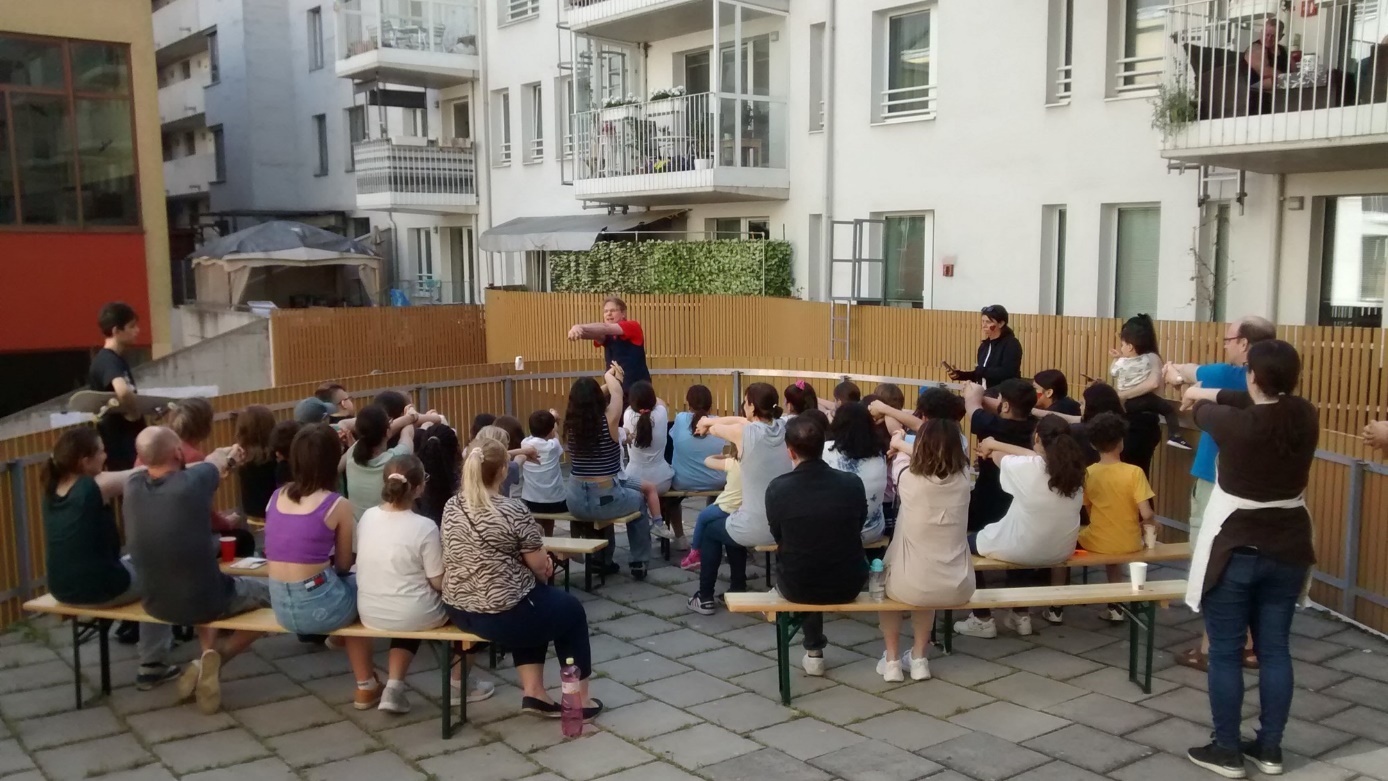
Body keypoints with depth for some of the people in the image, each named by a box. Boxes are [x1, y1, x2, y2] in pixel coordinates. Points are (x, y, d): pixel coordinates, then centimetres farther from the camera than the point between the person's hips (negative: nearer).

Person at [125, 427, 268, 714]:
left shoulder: (134, 485, -10)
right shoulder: (192, 481, -23)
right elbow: (216, 462, 0)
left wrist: (222, 457, 28)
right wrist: (227, 456, 26)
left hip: (155, 603, 5)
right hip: (203, 600, -5)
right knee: (271, 593, 19)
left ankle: (208, 654, 16)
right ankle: (216, 658, 3)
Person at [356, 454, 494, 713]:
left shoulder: (367, 517, -3)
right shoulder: (424, 527, -20)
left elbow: (375, 565, 10)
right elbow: (439, 583, -14)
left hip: (370, 613, 5)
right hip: (412, 615, -5)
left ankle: (394, 687, 18)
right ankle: (460, 683, 31)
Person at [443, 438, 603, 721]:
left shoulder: (451, 507, 3)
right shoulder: (513, 511, -18)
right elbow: (540, 566, -9)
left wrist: (536, 560, 16)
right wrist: (544, 566, 15)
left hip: (457, 610, 7)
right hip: (500, 614, -7)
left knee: (537, 598, 31)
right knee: (571, 610, 20)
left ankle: (533, 691, 25)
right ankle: (579, 699, 27)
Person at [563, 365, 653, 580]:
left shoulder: (570, 425, -4)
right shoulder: (608, 423, -15)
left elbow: (584, 399, 17)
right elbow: (617, 393, 2)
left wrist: (608, 378, 30)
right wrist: (611, 377, 23)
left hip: (576, 502, 4)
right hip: (605, 500, -4)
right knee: (638, 499, 29)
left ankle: (603, 560, 45)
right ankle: (639, 563, 29)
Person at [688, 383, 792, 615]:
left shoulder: (744, 432, -15)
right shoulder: (784, 429, -1)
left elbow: (715, 428, 6)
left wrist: (709, 423, 28)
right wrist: (710, 421, 23)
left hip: (756, 529, -6)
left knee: (710, 530, 26)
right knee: (731, 524, 35)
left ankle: (705, 598, 29)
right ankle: (738, 590, 41)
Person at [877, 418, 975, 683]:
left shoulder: (909, 476, -13)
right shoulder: (963, 476, -6)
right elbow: (941, 455, 17)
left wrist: (899, 444, 36)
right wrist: (904, 446, 35)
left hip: (912, 586, -3)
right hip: (958, 588, 3)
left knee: (884, 578, 32)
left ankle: (892, 660, 30)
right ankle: (919, 658, 33)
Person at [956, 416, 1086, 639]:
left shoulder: (1026, 467, -21)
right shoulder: (1074, 470, -8)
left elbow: (999, 457, -1)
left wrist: (991, 445, 22)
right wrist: (995, 445, 14)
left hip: (1022, 550, -5)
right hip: (1061, 551, 6)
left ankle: (982, 620, 24)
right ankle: (1021, 615, 39)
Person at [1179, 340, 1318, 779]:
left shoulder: (1236, 424, -19)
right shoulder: (1306, 417, -6)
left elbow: (1204, 414, 4)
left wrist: (1201, 397, 28)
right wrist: (1214, 394, 28)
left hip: (1235, 551, -5)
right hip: (1287, 549, 5)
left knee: (1225, 652, 4)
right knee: (1274, 649, 13)